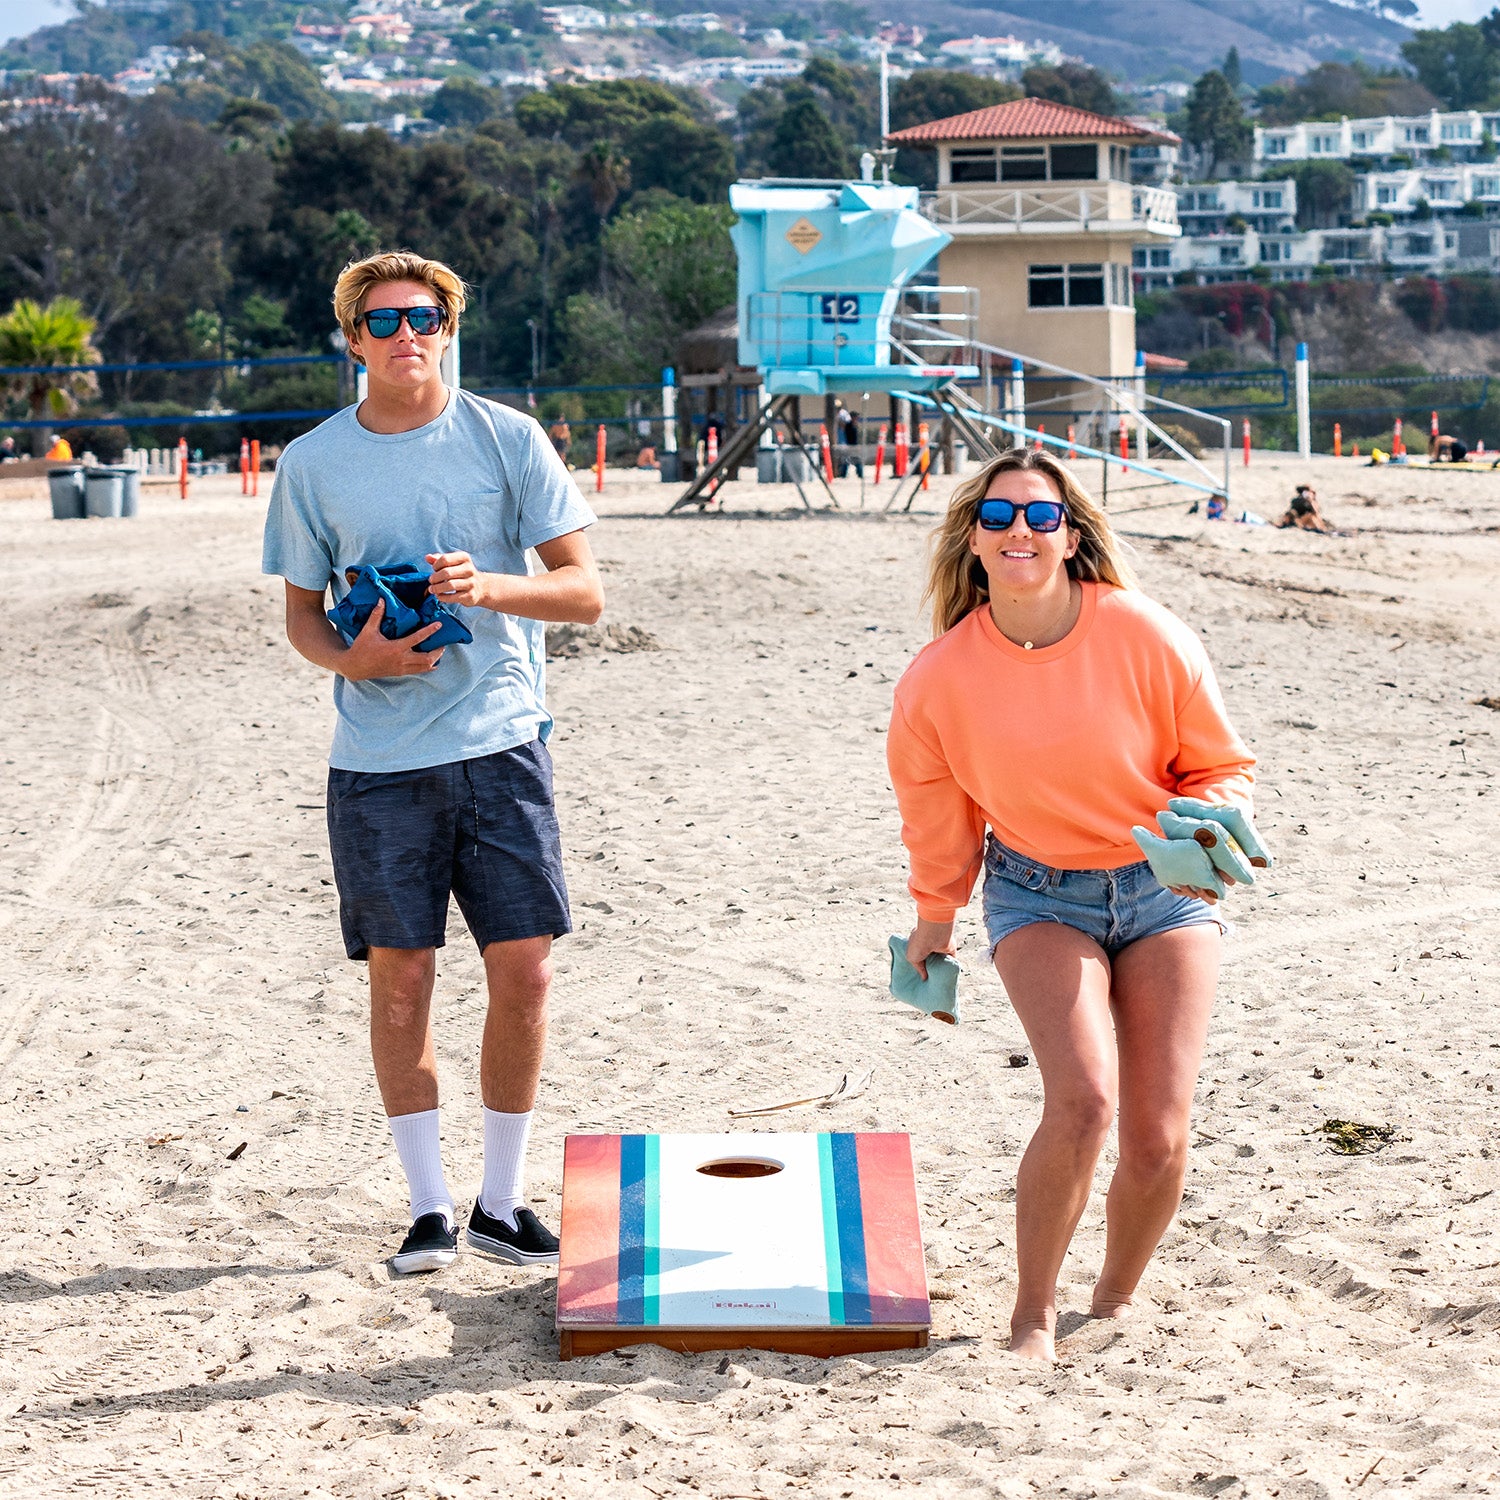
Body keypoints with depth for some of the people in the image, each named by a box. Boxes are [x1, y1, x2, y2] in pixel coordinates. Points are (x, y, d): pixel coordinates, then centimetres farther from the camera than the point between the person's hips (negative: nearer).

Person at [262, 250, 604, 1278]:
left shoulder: (507, 439, 3)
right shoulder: (314, 463, 5)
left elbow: (585, 592, 2)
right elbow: (301, 612, 13)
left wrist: (490, 587, -16)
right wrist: (351, 659, -9)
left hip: (502, 741, 0)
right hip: (379, 759, 0)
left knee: (525, 971, -1)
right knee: (400, 976, 2)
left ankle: (503, 1201, 14)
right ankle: (429, 1207, 15)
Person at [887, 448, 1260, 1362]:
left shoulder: (1148, 637, -16)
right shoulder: (941, 678, -11)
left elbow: (1221, 766, -2)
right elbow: (936, 816, 7)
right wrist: (933, 925, 19)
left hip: (1164, 890, 1)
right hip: (1038, 896, 0)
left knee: (1161, 1135, -5)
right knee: (1082, 1098, -23)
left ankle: (1116, 1303, 24)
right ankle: (1034, 1314, -2)